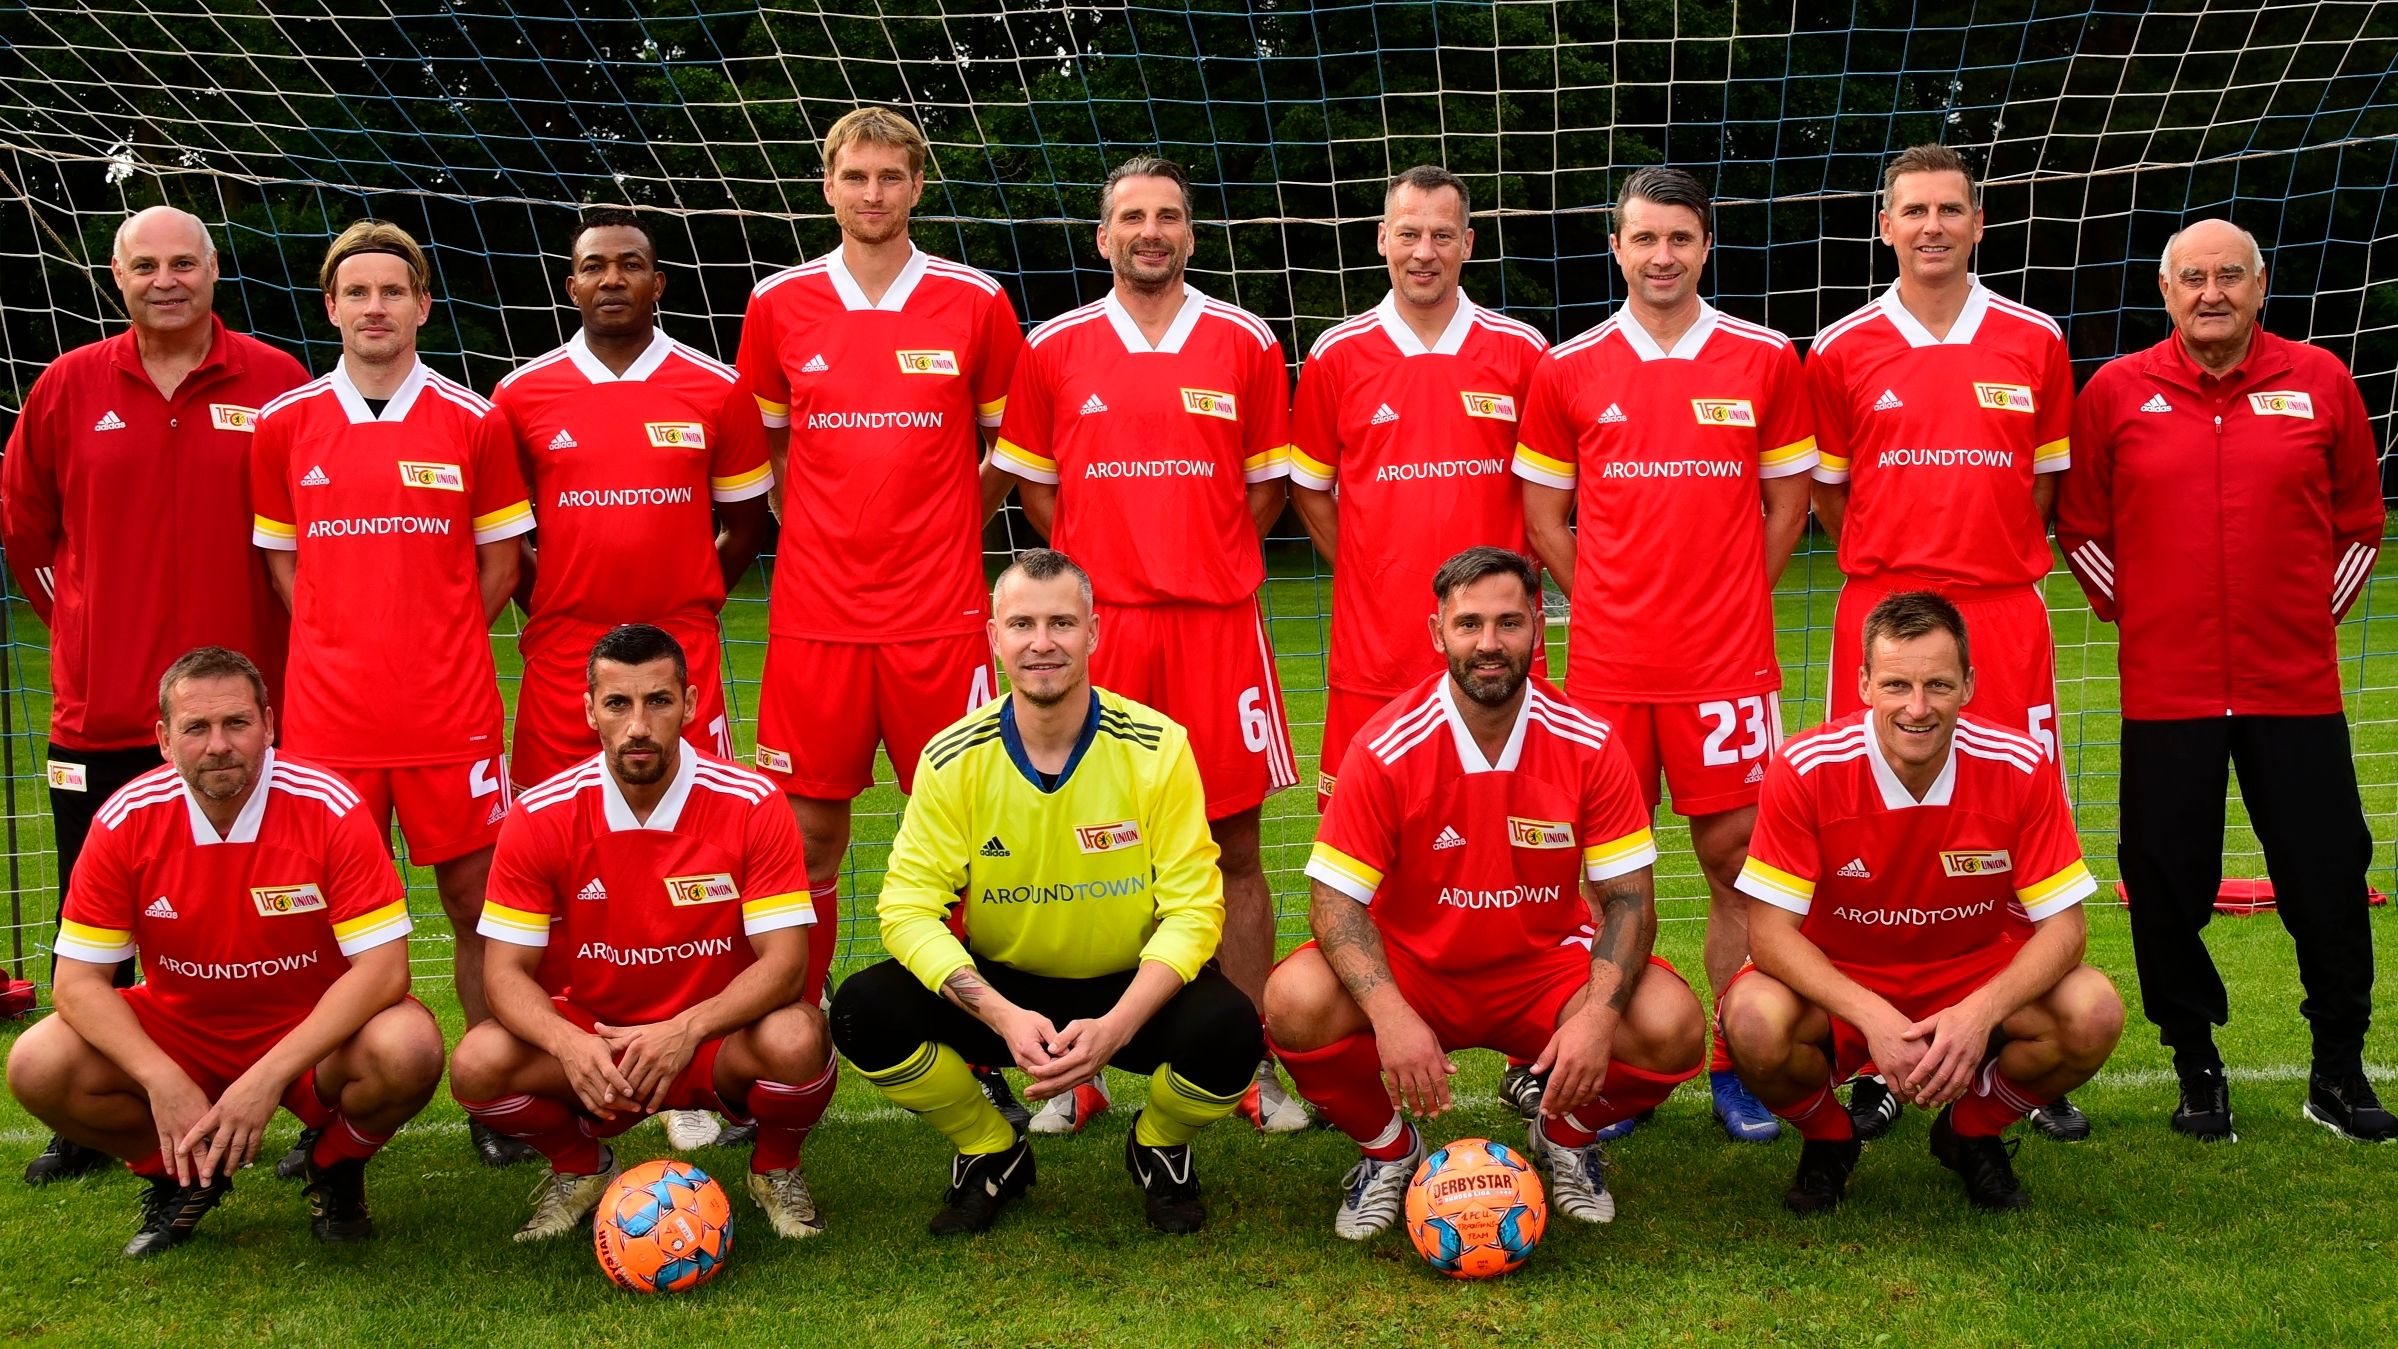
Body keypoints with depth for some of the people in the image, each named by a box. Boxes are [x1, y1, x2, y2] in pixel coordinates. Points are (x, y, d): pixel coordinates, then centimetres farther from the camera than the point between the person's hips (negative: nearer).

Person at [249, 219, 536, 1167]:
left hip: (451, 713, -1)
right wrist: (346, 645, 1)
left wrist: (437, 645, -3)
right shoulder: (285, 424, 6)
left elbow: (500, 563, 8)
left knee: (475, 903, 3)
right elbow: (278, 556, 13)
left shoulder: (472, 423, 3)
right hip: (327, 711, 1)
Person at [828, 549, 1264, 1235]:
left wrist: (1117, 1025, -31)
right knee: (866, 1010, -24)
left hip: (1127, 991, -1)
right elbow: (909, 908, -14)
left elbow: (1192, 909, -15)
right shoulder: (953, 759, -11)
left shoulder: (1158, 748, -14)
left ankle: (1159, 1149, 7)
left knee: (1228, 1031, -32)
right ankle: (992, 1152, 7)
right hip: (1001, 991, 1)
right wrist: (1003, 1016, -30)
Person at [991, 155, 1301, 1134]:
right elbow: (1031, 481, 13)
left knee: (1234, 850, 3)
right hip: (1097, 622, 0)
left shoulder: (1246, 344, 6)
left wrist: (1209, 566, 3)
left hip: (1217, 622, 0)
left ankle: (1254, 1068, 11)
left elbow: (1268, 484, 12)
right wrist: (1096, 568, 4)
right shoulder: (1053, 349, 7)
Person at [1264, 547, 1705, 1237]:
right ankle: (1388, 1150, 3)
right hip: (1413, 971, -1)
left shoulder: (1587, 744, -10)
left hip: (1543, 969, 1)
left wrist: (1598, 1015, -28)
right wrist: (1391, 1017, -34)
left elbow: (1628, 897, -9)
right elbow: (1335, 900, -16)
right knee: (1297, 1004, -30)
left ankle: (1567, 1136, 10)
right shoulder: (1388, 747, -15)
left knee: (1673, 1027, -26)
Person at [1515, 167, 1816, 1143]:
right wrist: (1611, 602, 5)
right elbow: (1543, 512, 11)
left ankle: (1735, 1066, 12)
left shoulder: (1765, 361, 4)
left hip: (1728, 659, 0)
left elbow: (1788, 501, 11)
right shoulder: (1568, 370, 5)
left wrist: (1728, 603, 4)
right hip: (1605, 660, 1)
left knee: (1735, 859, 2)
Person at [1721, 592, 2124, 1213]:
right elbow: (1770, 929, -20)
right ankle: (1827, 1139, 5)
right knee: (1756, 1020, -33)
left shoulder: (2021, 769, -16)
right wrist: (1874, 1017, -34)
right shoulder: (1805, 770, -20)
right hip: (1836, 983, -1)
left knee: (2094, 1015, -26)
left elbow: (2063, 924, -13)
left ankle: (1971, 1133, 8)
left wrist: (1981, 1012, -32)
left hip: (1977, 976, 2)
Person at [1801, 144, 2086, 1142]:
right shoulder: (1841, 352, 5)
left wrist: (1990, 562, 9)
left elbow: (2044, 484, 15)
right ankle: (1873, 1063, 9)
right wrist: (1903, 564, 10)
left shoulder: (2035, 342, 8)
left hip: (2005, 615, 1)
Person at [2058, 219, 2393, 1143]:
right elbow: (2080, 527, 9)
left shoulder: (2321, 383, 3)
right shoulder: (2116, 392, 2)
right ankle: (2197, 1070, 21)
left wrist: (2319, 610, 7)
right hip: (2165, 690, 0)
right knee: (2170, 890, 4)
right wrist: (2131, 610, 4)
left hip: (2297, 685, 1)